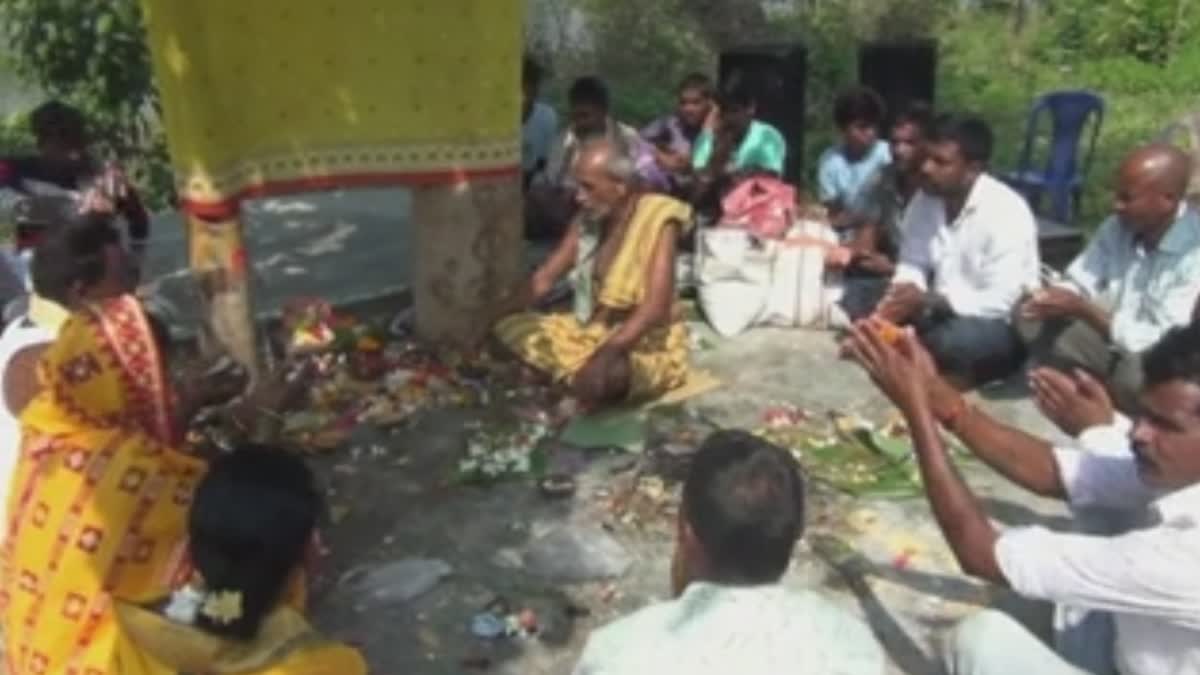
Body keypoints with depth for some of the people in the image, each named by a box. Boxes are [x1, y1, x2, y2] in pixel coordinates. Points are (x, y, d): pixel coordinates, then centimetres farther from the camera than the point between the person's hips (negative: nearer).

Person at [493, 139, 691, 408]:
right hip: (591, 329, 7)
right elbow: (543, 279, 6)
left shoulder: (658, 221, -19)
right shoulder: (587, 219, 2)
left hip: (648, 344, -7)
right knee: (509, 326, -4)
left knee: (598, 379, -37)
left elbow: (655, 307, -29)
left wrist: (607, 354, -40)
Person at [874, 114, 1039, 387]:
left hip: (1002, 325, -6)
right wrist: (901, 297, -21)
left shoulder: (1007, 212, -22)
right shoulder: (925, 199, -1)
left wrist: (928, 300, -32)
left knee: (951, 341, -37)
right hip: (939, 312, 6)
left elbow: (999, 303, -26)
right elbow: (912, 264, 2)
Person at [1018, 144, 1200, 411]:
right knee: (1031, 317, -7)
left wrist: (1082, 309, -30)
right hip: (1111, 338, 6)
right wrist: (1047, 298, -25)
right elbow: (1078, 285, 0)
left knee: (1135, 374, -38)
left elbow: (1164, 344, -29)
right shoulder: (1118, 226, -6)